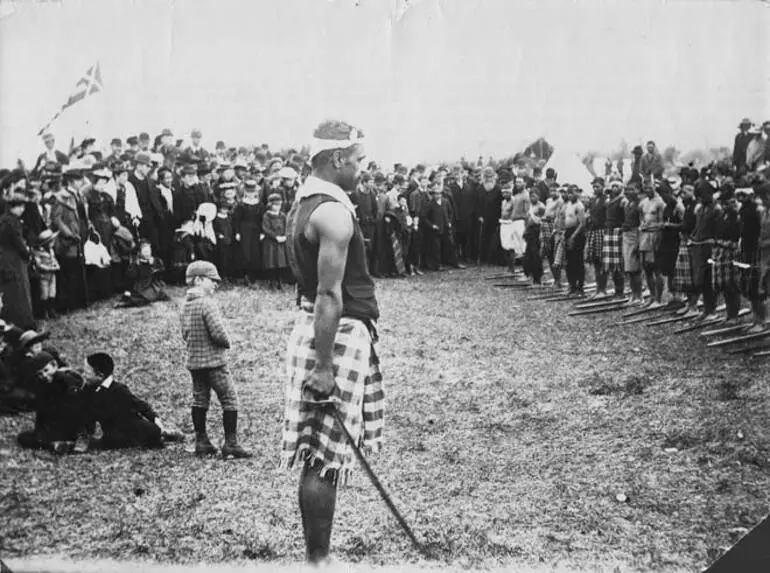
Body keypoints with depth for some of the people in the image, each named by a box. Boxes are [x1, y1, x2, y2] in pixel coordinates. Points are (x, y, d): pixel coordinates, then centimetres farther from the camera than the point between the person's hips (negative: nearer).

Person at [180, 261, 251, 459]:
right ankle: (230, 444, -2)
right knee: (230, 399, -1)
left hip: (193, 361, 8)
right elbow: (218, 333, -22)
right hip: (213, 360, -8)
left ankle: (201, 442, 19)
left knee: (199, 400, 14)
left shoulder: (186, 304, 9)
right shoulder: (207, 303, -18)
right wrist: (226, 343, -3)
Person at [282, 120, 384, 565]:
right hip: (338, 335, -10)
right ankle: (318, 558, 2)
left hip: (318, 327, 10)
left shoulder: (305, 203, 15)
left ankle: (317, 553, 22)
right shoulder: (335, 213, -17)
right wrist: (323, 366, -23)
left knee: (321, 457, 14)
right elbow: (329, 294, -22)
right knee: (326, 458, -5)